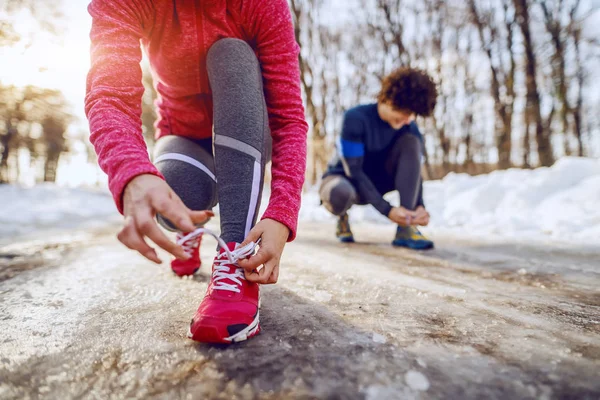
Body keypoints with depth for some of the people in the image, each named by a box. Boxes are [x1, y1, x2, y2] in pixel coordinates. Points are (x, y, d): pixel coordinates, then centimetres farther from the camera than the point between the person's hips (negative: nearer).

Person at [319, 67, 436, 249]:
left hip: (376, 183, 4)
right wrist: (387, 210, -34)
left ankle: (406, 227, -25)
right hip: (345, 179, -4)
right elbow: (353, 170, -27)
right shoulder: (355, 118, -24)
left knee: (411, 142, -22)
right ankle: (342, 217, -1)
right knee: (340, 194, -43)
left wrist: (420, 206, -30)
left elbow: (414, 170, -10)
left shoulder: (410, 128, -10)